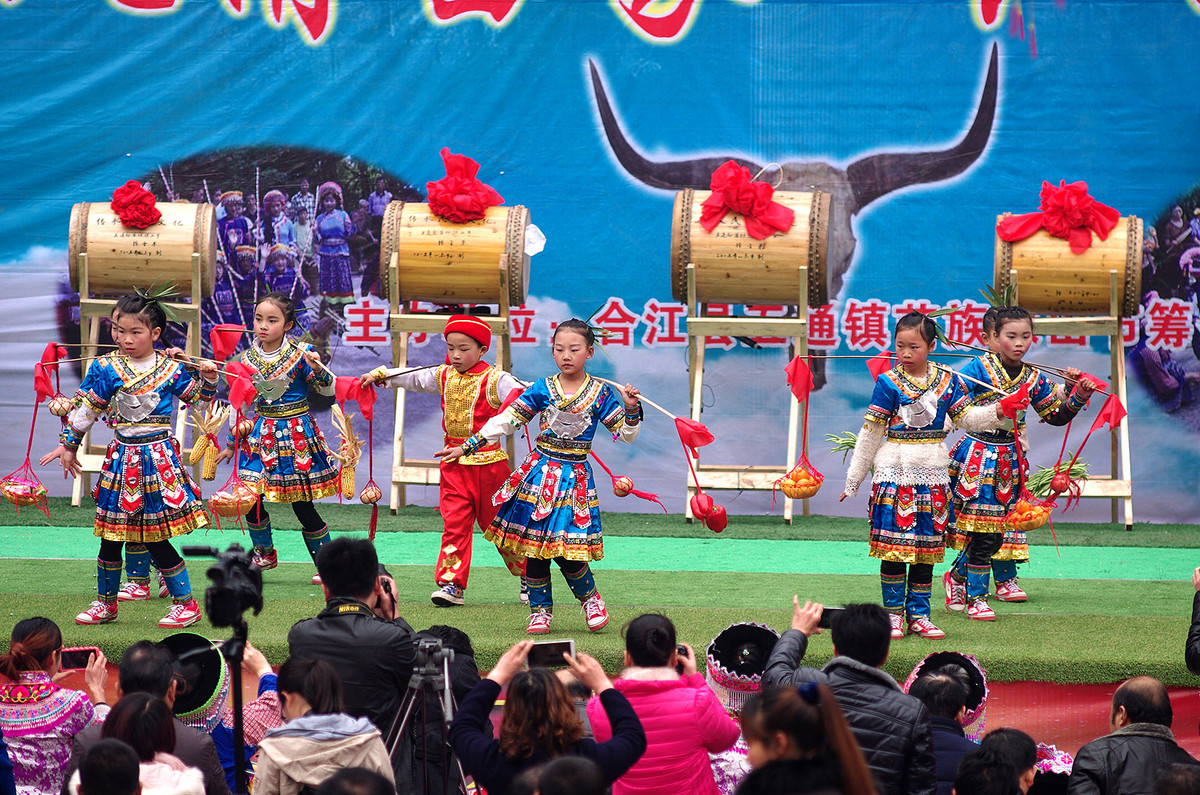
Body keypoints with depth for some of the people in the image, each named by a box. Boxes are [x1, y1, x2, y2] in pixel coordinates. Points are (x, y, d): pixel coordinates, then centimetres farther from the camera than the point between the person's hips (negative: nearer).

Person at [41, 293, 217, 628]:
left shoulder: (170, 369, -1)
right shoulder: (106, 368, 0)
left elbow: (199, 396, 14)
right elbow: (83, 409, 8)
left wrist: (208, 377, -5)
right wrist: (68, 445, 11)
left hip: (158, 457, -2)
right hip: (122, 457, 2)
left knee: (156, 539, -4)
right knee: (111, 536, 8)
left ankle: (185, 603, 6)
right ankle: (105, 603, 23)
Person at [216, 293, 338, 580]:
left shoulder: (301, 353, -9)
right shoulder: (247, 358, 2)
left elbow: (329, 390, -7)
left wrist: (317, 368, -28)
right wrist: (232, 443, 19)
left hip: (296, 433, -4)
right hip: (261, 434, 4)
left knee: (302, 505, -2)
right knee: (251, 499, -3)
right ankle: (264, 554, 23)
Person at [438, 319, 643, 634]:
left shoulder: (600, 393, 0)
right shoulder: (542, 389, 2)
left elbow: (625, 434, 4)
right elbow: (507, 420, 4)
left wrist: (631, 409, -16)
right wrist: (466, 446, 1)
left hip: (575, 476, -2)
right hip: (540, 472, 2)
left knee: (567, 551, -9)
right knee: (533, 547, 2)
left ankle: (590, 597, 18)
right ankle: (540, 610, 16)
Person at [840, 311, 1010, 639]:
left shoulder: (948, 381, 6)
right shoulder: (888, 382, -2)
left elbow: (966, 417, 9)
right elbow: (871, 432, 1)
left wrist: (995, 413, -11)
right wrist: (854, 477, 4)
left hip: (933, 473, 3)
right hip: (894, 472, -3)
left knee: (927, 547, 6)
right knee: (894, 548, -5)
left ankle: (918, 615, 13)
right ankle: (893, 614, 5)